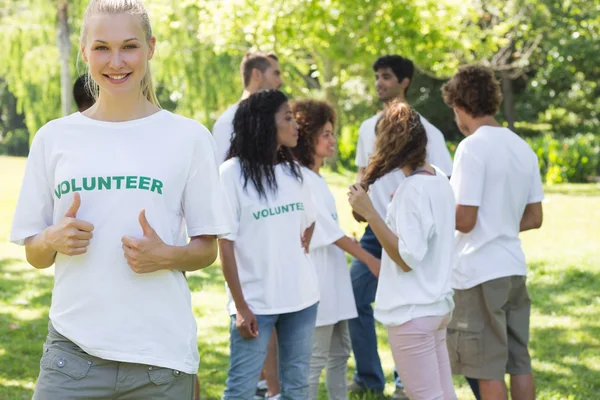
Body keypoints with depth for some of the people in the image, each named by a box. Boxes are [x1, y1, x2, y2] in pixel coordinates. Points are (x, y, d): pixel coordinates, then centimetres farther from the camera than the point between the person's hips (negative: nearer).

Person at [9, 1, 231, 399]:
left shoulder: (188, 137, 2)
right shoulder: (54, 138, 7)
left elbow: (207, 249, 5)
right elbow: (35, 255, 11)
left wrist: (166, 256, -15)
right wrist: (53, 240, -11)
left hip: (163, 353, -1)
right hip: (73, 348, 1)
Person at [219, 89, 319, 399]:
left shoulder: (292, 171, 8)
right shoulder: (233, 172, -9)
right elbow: (225, 243, -10)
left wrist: (302, 248, 8)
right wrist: (240, 306, -13)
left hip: (302, 297, 6)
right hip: (255, 301, -6)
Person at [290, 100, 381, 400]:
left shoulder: (316, 178, 12)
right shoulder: (301, 179, -16)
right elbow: (329, 230, -18)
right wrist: (370, 260, -17)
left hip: (333, 278, 10)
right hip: (316, 278, -10)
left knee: (339, 352, 15)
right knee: (315, 358, -6)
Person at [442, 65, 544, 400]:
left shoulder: (472, 148, -15)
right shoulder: (523, 148, 9)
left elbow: (464, 220, -16)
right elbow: (535, 218, 13)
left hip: (481, 272, -7)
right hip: (515, 268, 7)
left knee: (489, 369, 0)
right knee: (519, 362, 12)